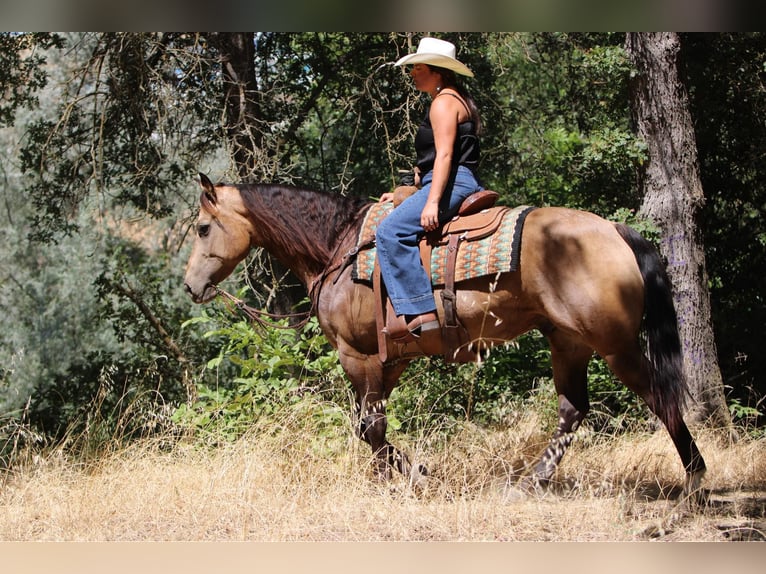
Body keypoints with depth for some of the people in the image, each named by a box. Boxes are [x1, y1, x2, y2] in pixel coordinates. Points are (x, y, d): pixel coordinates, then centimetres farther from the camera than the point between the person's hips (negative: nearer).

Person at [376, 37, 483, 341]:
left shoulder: (444, 102, -8)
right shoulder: (455, 100, 25)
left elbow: (444, 154, -19)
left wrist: (432, 202, -27)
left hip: (452, 184, -12)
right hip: (461, 185, 12)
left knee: (391, 231, -24)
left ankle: (421, 311, -34)